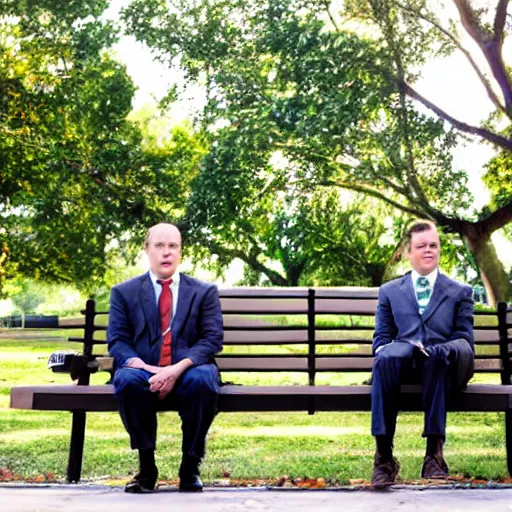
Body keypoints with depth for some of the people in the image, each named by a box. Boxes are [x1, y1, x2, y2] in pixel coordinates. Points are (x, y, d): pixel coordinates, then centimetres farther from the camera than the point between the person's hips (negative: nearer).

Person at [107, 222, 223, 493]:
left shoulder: (205, 292, 11)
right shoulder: (123, 292, 12)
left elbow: (212, 339, 0)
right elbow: (117, 340, 3)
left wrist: (178, 368, -18)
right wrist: (143, 368, -18)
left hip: (187, 372, 0)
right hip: (144, 373, 0)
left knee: (203, 379, -35)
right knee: (127, 379, -34)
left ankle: (190, 467, -17)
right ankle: (146, 466, -17)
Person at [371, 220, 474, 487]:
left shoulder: (460, 292, 24)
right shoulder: (389, 291, 27)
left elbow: (464, 339, 13)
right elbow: (381, 338, 19)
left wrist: (436, 350, -10)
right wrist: (386, 352, -6)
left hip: (443, 364, -1)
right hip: (403, 364, 1)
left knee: (437, 356, -39)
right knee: (387, 358, -37)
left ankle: (434, 450, -37)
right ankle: (383, 455, -38)